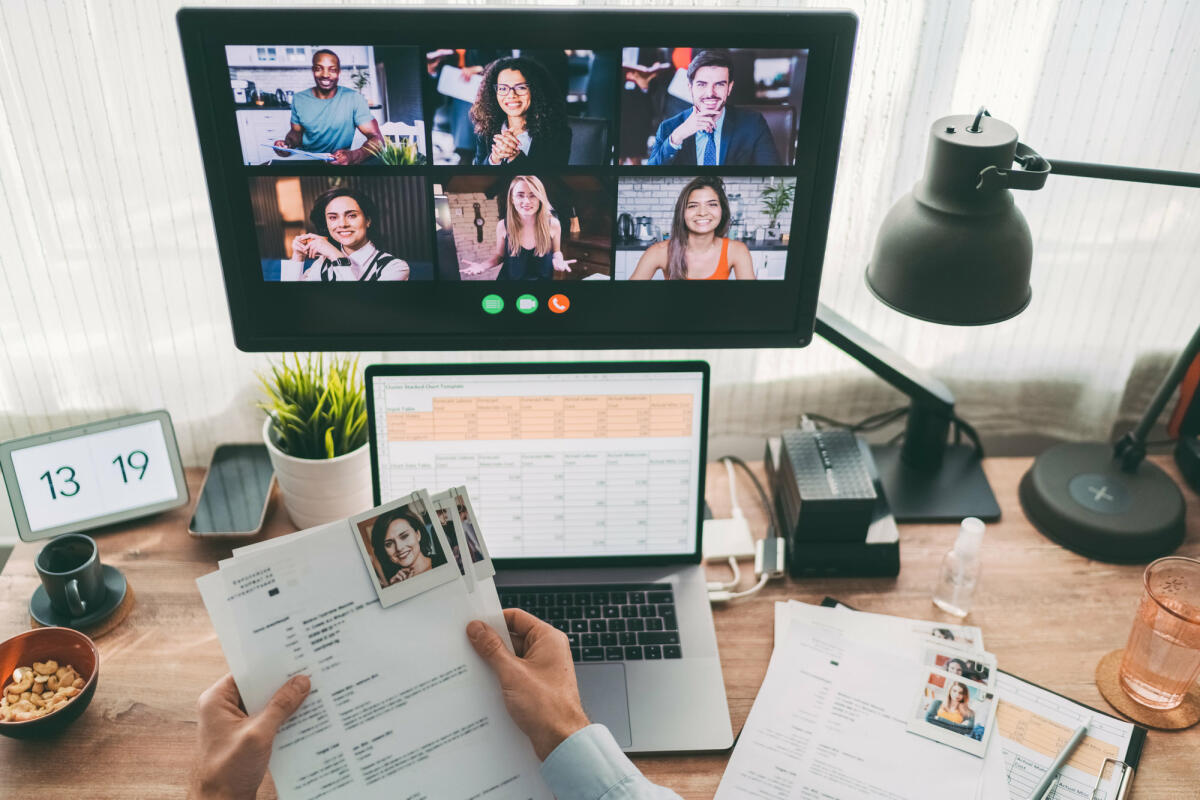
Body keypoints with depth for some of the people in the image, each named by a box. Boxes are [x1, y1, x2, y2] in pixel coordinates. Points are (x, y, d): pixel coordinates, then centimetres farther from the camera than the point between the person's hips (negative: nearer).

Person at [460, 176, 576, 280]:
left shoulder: (553, 224, -15)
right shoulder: (503, 226, -14)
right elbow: (500, 255, 2)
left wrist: (558, 261, -19)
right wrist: (484, 265, -16)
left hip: (543, 278, 0)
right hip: (509, 278, 0)